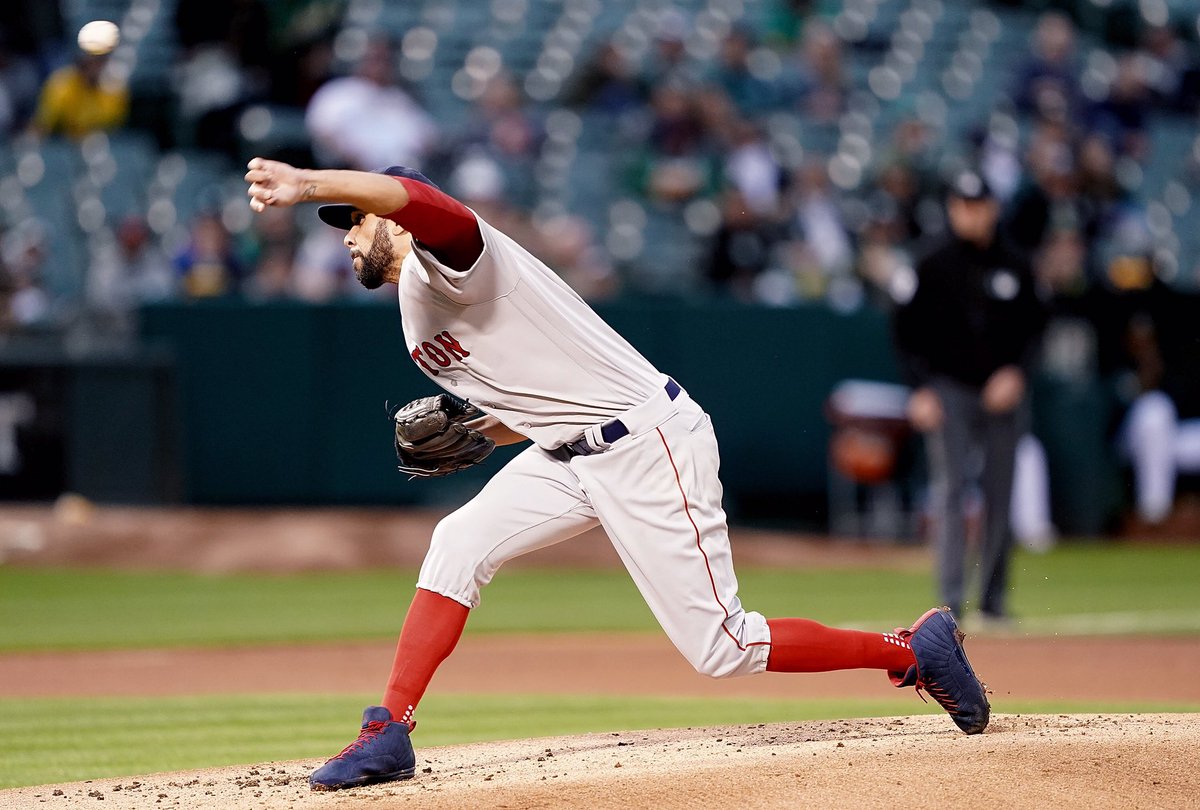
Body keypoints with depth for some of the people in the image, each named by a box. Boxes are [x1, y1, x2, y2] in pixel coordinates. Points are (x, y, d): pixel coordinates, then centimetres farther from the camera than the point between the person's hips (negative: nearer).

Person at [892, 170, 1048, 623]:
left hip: (1002, 393, 3)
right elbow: (906, 330, 2)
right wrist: (921, 390, -8)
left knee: (1000, 496, 5)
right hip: (948, 392, -3)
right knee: (950, 489, -12)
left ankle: (993, 597, 14)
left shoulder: (1015, 267, 8)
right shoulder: (934, 267, 1)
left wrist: (1015, 372, -4)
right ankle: (951, 598, -15)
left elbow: (1033, 326, 13)